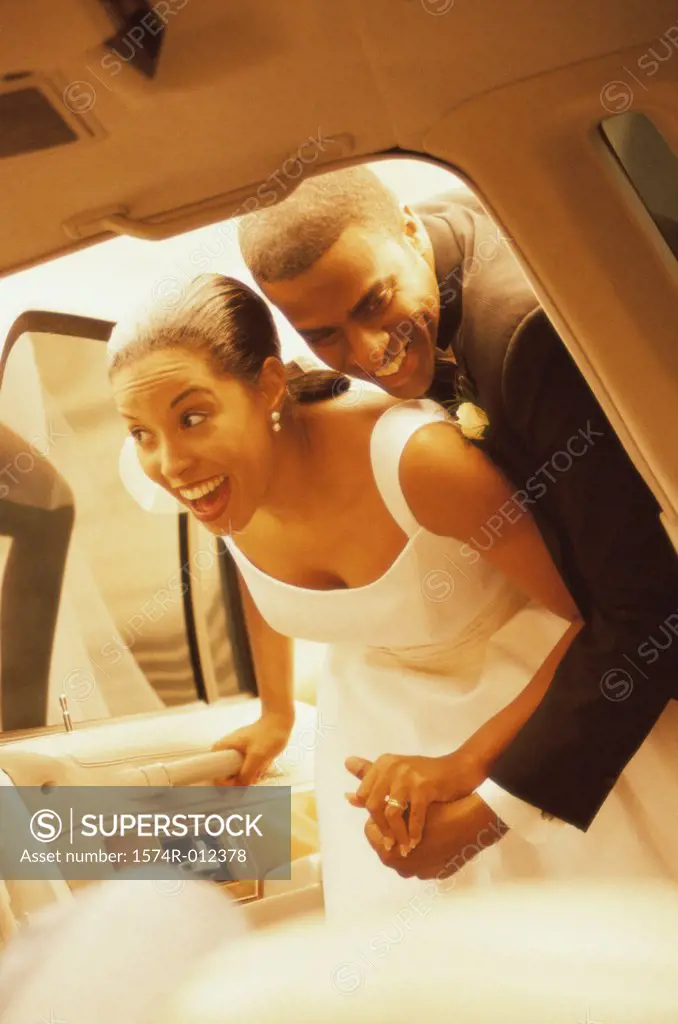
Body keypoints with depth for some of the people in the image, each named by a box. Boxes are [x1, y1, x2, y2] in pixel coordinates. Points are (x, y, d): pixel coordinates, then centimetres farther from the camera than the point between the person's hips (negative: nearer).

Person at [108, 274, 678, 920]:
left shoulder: (414, 457, -37)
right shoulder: (221, 483, -19)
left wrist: (469, 761, -31)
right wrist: (275, 716, 14)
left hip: (535, 693, -3)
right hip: (377, 714, 4)